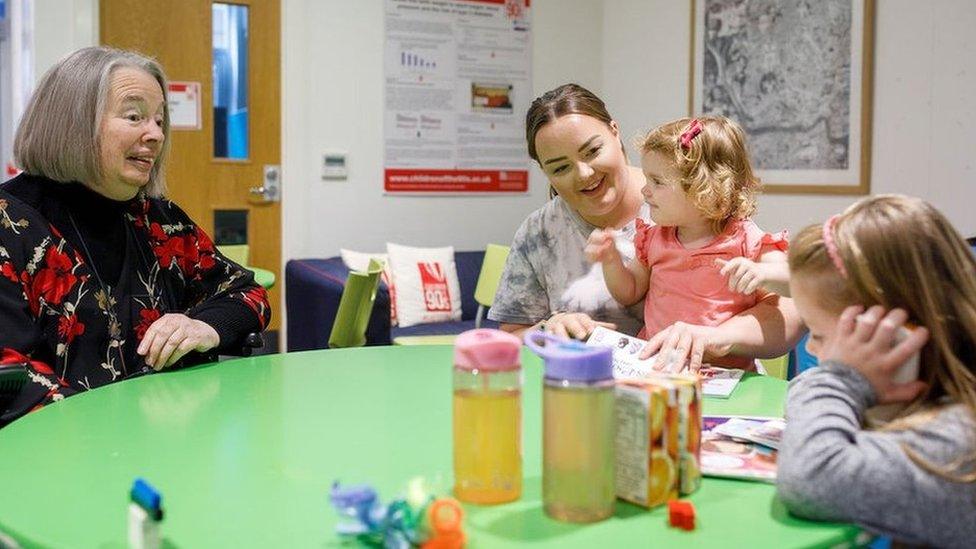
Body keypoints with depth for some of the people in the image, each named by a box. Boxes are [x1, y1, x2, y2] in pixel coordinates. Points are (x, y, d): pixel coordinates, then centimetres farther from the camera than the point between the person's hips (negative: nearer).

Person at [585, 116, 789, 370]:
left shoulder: (743, 239, -5)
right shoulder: (655, 239, 11)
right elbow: (629, 294, 22)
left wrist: (762, 273, -32)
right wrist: (610, 260, 3)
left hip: (724, 368, -3)